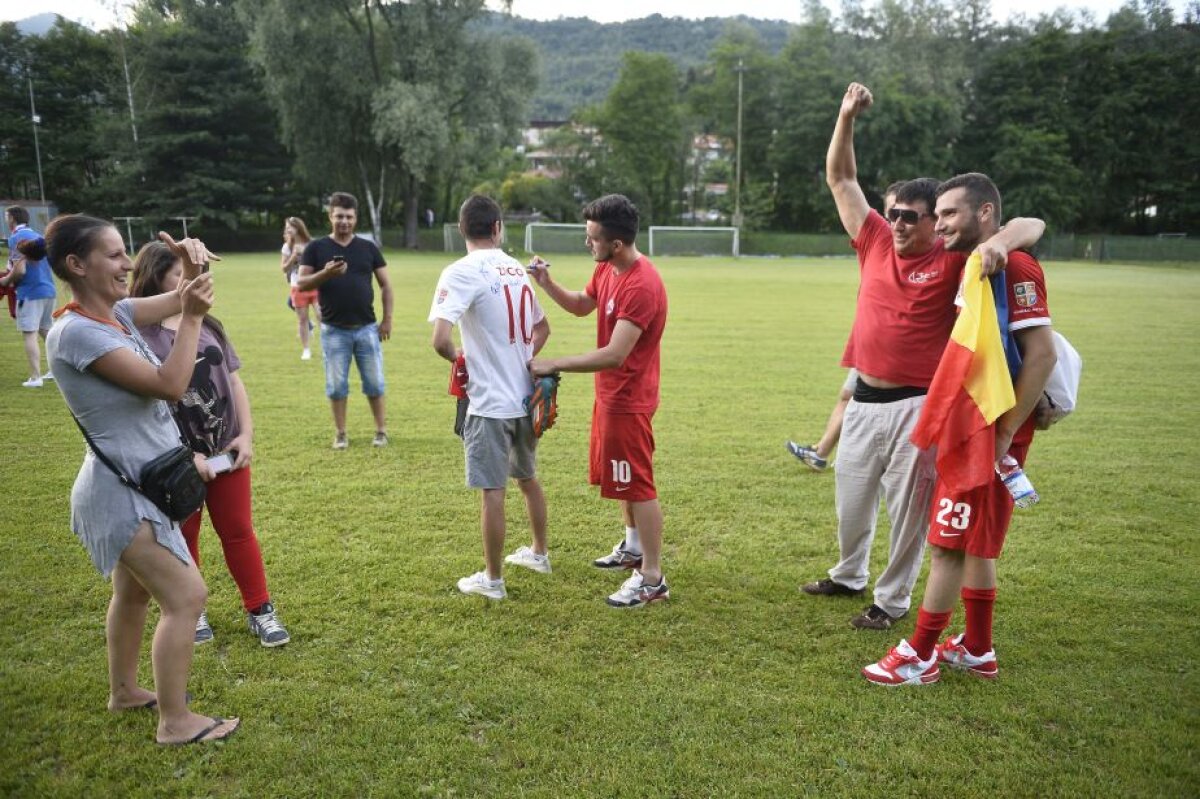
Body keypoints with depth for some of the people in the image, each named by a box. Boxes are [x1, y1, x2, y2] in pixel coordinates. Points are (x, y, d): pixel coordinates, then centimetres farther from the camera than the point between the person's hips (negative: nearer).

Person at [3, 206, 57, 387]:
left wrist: (6, 281, 0)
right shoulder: (38, 236, 15)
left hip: (30, 292, -8)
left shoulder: (16, 238, -11)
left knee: (29, 334, -4)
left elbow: (20, 270, -18)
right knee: (46, 331, 17)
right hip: (48, 290, 8)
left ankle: (35, 377, -6)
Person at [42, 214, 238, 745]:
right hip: (122, 489, -9)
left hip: (142, 482, 10)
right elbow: (170, 385, -26)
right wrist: (193, 317, -24)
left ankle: (124, 691, 42)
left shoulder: (115, 315, 3)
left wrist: (192, 267, -13)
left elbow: (179, 300, 8)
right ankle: (175, 722, 8)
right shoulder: (75, 332, -23)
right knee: (186, 596, -5)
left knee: (134, 592, 23)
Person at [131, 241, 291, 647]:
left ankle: (260, 609, 21)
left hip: (226, 450, 4)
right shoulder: (137, 333, -12)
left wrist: (246, 434, -1)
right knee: (182, 537, 14)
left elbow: (233, 381, 8)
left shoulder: (208, 324, 4)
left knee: (238, 531, 11)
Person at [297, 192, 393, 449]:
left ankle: (381, 431, 16)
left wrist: (387, 319, 1)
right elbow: (301, 284, -3)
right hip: (333, 330, -1)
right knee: (336, 385, 5)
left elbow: (385, 284, 8)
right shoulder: (316, 248, 1)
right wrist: (325, 274, -21)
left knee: (374, 382, 5)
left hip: (366, 328, 1)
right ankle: (340, 434, 17)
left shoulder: (368, 247, 6)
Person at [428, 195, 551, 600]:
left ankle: (492, 579, 17)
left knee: (493, 491, 4)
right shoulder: (517, 269, 7)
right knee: (528, 478, 23)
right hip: (526, 398, 7)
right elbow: (542, 328, 20)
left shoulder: (461, 272, -14)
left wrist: (458, 358, -5)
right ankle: (539, 553, 40)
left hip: (490, 402, -7)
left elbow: (440, 340, -25)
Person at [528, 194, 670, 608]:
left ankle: (652, 578, 9)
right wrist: (548, 284, 2)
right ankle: (633, 547, 40)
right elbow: (582, 305, 21)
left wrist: (553, 365, -24)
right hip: (610, 392, 10)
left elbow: (614, 355, -30)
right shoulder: (607, 268, 3)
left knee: (637, 485, -2)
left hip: (628, 400, -10)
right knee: (621, 475, 22)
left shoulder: (642, 286, -27)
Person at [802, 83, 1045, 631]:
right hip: (865, 399, 5)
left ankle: (892, 600, 23)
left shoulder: (952, 262, -8)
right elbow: (840, 180, 9)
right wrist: (847, 117, 1)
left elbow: (1032, 225, -15)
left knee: (907, 507, 6)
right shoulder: (875, 242, 4)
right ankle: (849, 576, 41)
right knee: (851, 498, 19)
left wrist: (998, 241, -37)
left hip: (917, 404, -5)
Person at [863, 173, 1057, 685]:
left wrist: (1002, 435, -21)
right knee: (973, 543, 17)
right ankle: (977, 650, 30)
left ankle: (920, 657, 12)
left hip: (988, 434, -9)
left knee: (950, 543, -1)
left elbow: (1042, 355, -22)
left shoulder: (1013, 267, -15)